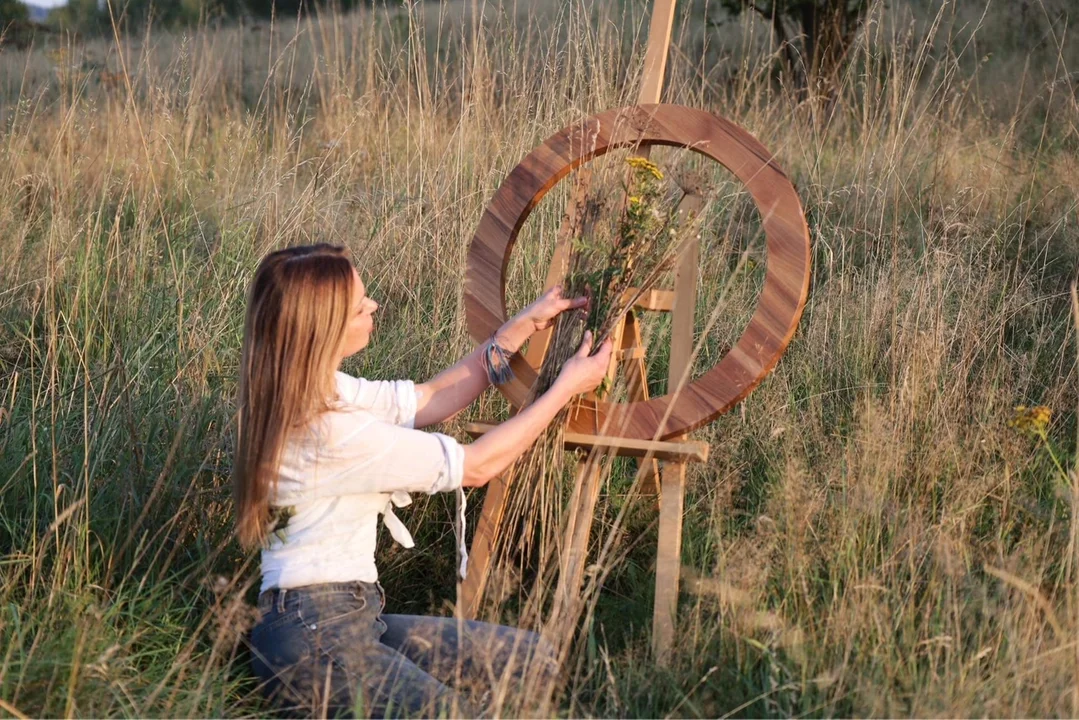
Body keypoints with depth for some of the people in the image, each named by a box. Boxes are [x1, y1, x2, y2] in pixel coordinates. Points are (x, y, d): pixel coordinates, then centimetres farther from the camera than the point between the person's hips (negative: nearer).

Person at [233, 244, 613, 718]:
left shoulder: (326, 390, 6)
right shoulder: (330, 431, -22)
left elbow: (430, 399, 16)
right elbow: (477, 467, -13)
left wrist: (524, 326, 12)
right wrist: (566, 388, -3)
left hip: (357, 615, 10)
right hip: (313, 637, -10)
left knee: (528, 657, 9)